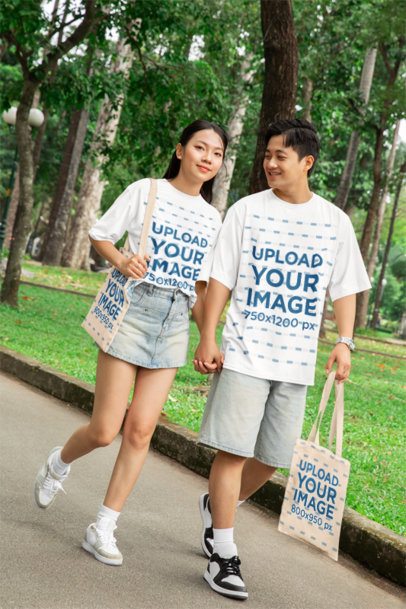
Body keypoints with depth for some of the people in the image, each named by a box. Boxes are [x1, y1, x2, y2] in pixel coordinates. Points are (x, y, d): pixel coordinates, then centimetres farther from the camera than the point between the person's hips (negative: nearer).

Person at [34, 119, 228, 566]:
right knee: (104, 431, -5)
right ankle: (58, 464, 29)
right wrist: (121, 261, -18)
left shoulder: (211, 219, 11)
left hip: (175, 323, 4)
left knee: (140, 430, -2)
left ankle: (102, 529, 9)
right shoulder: (145, 191, -1)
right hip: (133, 310, -4)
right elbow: (99, 235, 2)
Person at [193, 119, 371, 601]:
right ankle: (224, 555, 3)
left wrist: (344, 342, -3)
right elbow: (220, 279, 1)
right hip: (245, 352, -3)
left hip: (296, 360, 3)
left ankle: (215, 506, 37)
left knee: (272, 458, 10)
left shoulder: (334, 221, 6)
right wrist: (207, 338, -5)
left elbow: (344, 288, 10)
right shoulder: (247, 210, 1)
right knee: (233, 450, -6)